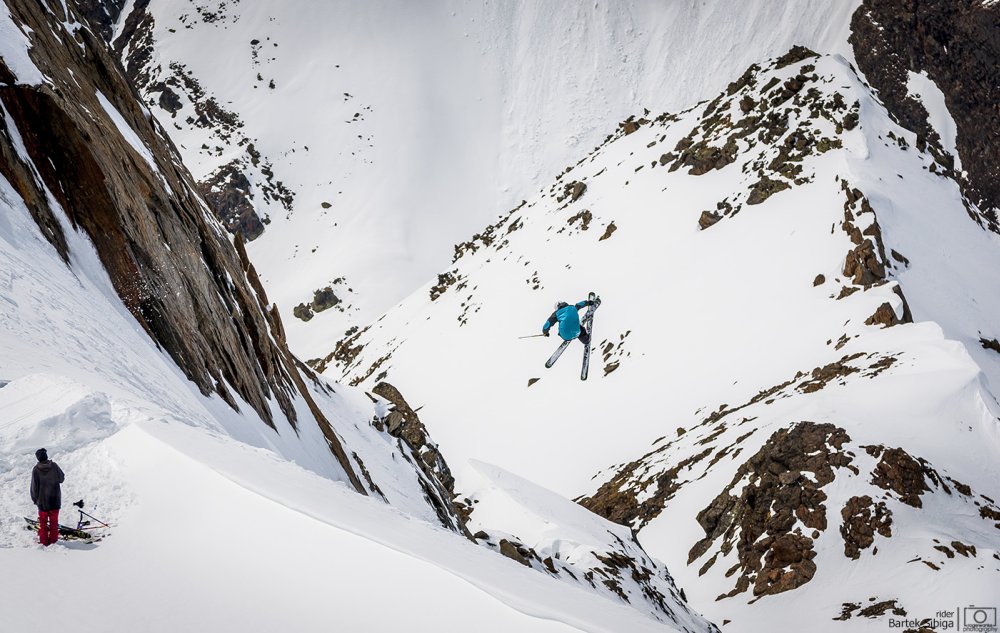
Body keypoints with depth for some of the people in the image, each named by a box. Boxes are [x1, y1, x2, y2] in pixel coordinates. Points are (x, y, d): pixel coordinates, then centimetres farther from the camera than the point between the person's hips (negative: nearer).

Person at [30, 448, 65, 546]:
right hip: (55, 500, 1)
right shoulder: (54, 466, -12)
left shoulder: (36, 470, -15)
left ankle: (44, 542, 16)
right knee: (54, 521, 13)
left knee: (43, 522, 13)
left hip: (42, 501, -1)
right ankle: (53, 541, 16)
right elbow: (61, 479, 3)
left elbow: (34, 487, -9)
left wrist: (34, 499, 6)